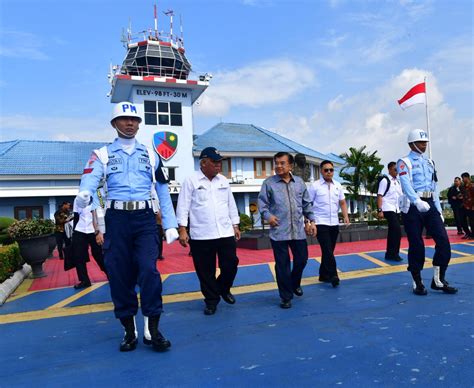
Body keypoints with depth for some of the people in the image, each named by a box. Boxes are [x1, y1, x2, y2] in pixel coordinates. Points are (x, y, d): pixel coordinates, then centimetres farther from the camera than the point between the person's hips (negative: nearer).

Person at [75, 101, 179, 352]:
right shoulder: (103, 154, 10)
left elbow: (163, 191, 13)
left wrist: (170, 225, 5)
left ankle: (152, 329, -1)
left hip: (144, 218, 0)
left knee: (148, 269, -12)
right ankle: (129, 329, 19)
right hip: (117, 219, 0)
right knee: (119, 274, 3)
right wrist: (83, 194, -35)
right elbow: (91, 177, -10)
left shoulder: (150, 155, 15)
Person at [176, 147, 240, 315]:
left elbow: (231, 204, 17)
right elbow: (183, 206, -5)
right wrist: (182, 230, -12)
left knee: (230, 265, 7)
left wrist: (235, 226, 15)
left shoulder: (223, 181, 11)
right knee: (206, 271, 6)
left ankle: (223, 289, 35)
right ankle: (211, 300, 25)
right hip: (201, 235, -4)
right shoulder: (191, 181, -3)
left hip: (225, 233, 4)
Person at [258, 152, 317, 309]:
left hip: (298, 231, 3)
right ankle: (285, 296, 19)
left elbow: (307, 204, 15)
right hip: (279, 232, -3)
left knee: (302, 259, 14)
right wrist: (267, 215, -17)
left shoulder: (299, 182, 9)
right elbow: (262, 202, -1)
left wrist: (311, 220, 12)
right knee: (282, 264, 3)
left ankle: (295, 284, 43)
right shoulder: (269, 182, -2)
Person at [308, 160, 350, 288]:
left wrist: (346, 216, 1)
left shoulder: (338, 185, 9)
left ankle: (324, 275, 22)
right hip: (321, 223, -5)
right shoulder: (315, 186, -6)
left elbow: (342, 203, 14)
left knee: (329, 250, 11)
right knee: (327, 250, -11)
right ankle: (333, 276, -6)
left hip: (334, 223, 5)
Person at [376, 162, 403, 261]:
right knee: (397, 231, -15)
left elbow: (400, 196, 20)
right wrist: (379, 210, -18)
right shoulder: (385, 180, -7)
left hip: (397, 210, 8)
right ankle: (394, 254, -5)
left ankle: (390, 254, 18)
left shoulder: (397, 182, 16)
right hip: (388, 209, -8)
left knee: (392, 231, 10)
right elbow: (380, 196, -11)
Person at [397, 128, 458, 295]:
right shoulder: (404, 162, -2)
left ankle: (439, 280, 9)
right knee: (416, 245, 0)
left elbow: (434, 188, 20)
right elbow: (406, 184, -19)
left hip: (430, 205, 6)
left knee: (443, 241, -4)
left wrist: (439, 210, 14)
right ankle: (417, 283, 13)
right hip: (412, 207, -5)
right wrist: (417, 201, -35)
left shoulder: (429, 162, 20)